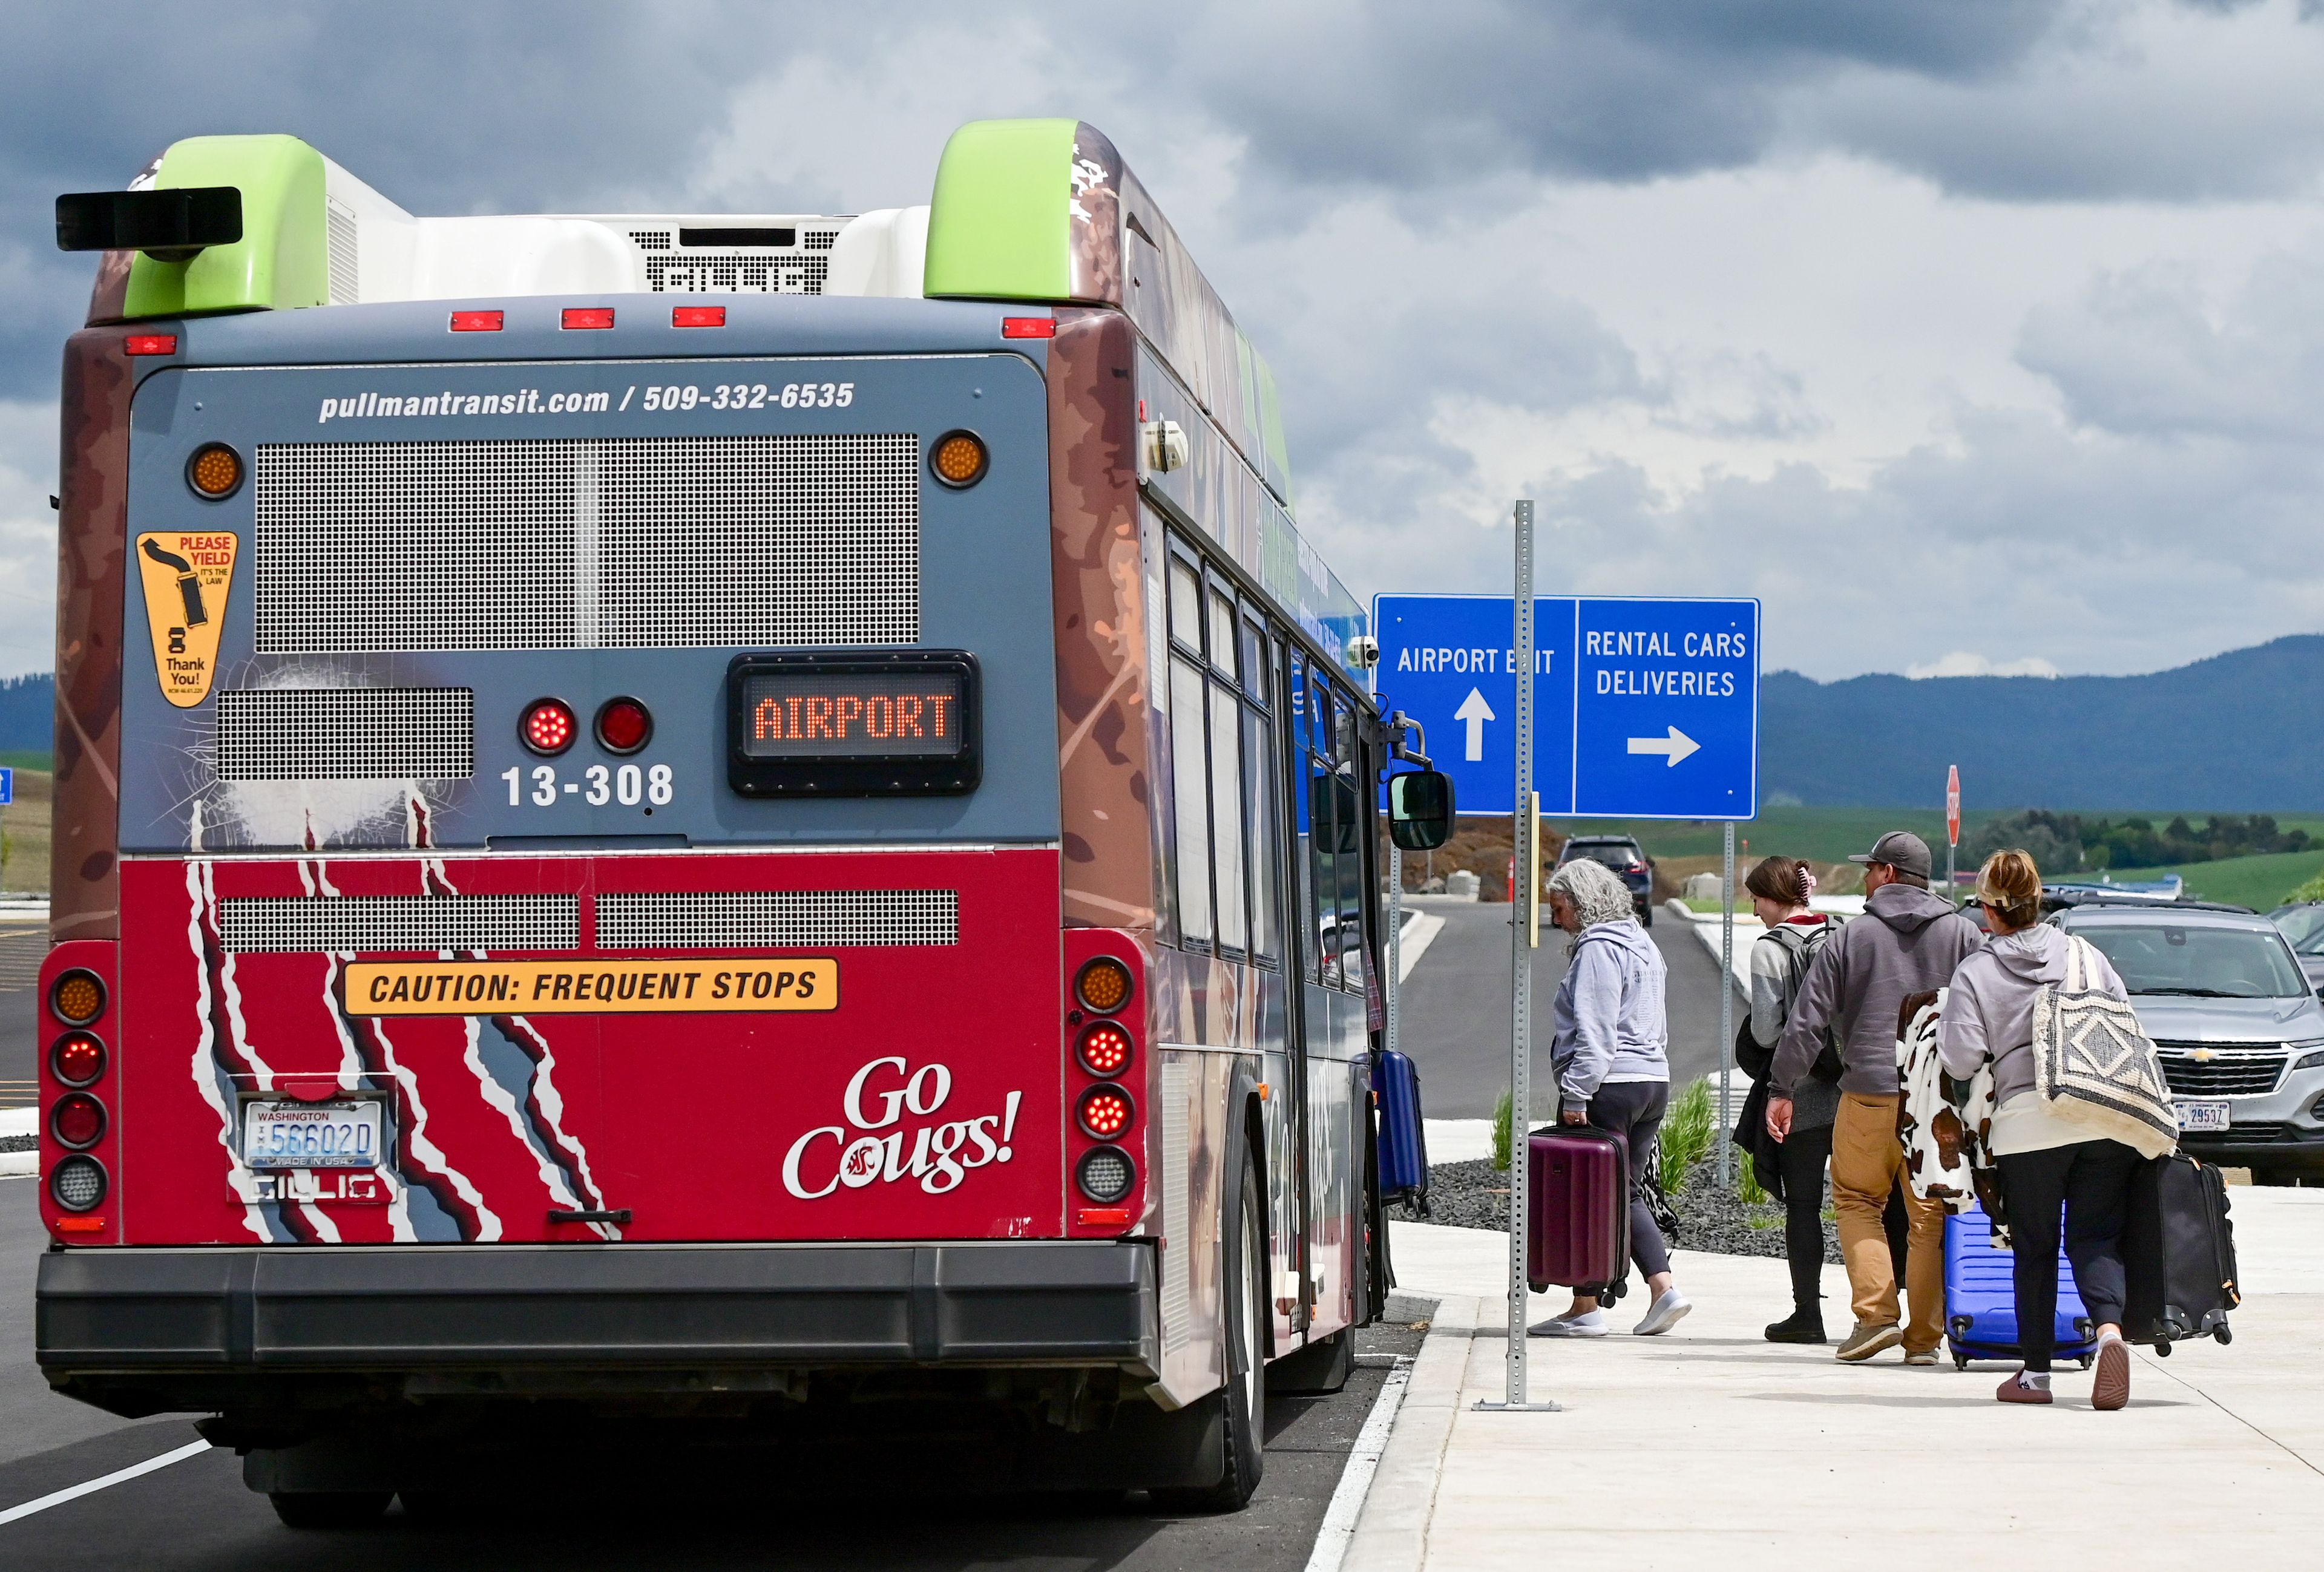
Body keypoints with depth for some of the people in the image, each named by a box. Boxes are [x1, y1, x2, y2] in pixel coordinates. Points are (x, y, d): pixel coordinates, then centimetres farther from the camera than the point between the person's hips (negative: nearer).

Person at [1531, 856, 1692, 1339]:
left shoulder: (1597, 949, -11)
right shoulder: (1642, 945, 18)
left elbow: (1594, 1032, -18)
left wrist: (1576, 1094, -19)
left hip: (1610, 1083, -9)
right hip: (1655, 1081, 9)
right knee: (1628, 1192, 15)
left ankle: (1585, 1309, -1)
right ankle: (1664, 1288, 2)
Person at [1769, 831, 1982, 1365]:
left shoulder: (1852, 937, 4)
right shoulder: (1963, 934, 7)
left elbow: (1807, 1021, 3)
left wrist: (1782, 1090, 9)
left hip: (1868, 1092, -1)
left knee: (1857, 1200, 12)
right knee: (1929, 1215, 6)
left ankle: (1876, 1314, -3)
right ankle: (1924, 1336, 3)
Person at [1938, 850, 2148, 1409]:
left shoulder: (1975, 973, 2)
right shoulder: (2084, 954, 12)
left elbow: (1962, 1060, -2)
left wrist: (1944, 1024, 16)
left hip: (2027, 1123, -2)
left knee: (2035, 1249, 10)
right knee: (2095, 1238, 4)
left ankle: (2036, 1371, 14)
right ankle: (2109, 1328, -24)